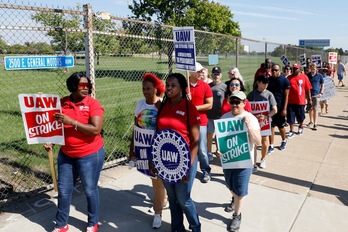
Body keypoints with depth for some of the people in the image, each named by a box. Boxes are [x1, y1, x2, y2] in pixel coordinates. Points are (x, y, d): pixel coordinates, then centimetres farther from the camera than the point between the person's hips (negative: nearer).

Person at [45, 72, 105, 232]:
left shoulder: (93, 104, -14)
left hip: (90, 155, -4)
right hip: (66, 154, 5)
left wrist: (72, 121, -26)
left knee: (90, 190, 10)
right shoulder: (62, 103, -1)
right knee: (63, 190, 14)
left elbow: (96, 130, -24)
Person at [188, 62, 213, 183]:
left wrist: (195, 107, -12)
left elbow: (209, 105, -4)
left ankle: (206, 171, 18)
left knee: (202, 149, 2)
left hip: (201, 122, -1)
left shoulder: (205, 86, -1)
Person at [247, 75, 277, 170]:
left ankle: (263, 159, 36)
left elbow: (274, 110, -4)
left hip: (265, 121, 1)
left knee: (264, 142, 14)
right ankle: (254, 164, 6)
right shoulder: (251, 94, -3)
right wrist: (255, 116, -19)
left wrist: (266, 117, -20)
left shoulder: (269, 94, -3)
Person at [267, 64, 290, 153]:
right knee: (271, 126, 3)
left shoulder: (284, 80, -7)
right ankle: (271, 146, 9)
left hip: (280, 107, -3)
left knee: (281, 126, 11)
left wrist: (284, 109, -13)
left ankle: (284, 141, 36)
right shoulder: (269, 80, 5)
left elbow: (286, 95, -8)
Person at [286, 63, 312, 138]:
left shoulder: (304, 77, -3)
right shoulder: (289, 78, 3)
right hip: (291, 101, 1)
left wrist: (309, 99, -2)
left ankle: (301, 127, 39)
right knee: (290, 117, 2)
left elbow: (308, 89, -1)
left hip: (300, 101, -1)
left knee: (301, 116, 15)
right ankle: (291, 131, 12)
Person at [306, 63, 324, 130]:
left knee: (315, 109, -5)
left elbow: (322, 85, 7)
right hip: (309, 94, 2)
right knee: (310, 109, 12)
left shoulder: (319, 75, 0)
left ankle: (315, 124, -2)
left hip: (316, 94, -2)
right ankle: (311, 122, 29)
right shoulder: (307, 75, 3)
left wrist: (321, 93, -2)